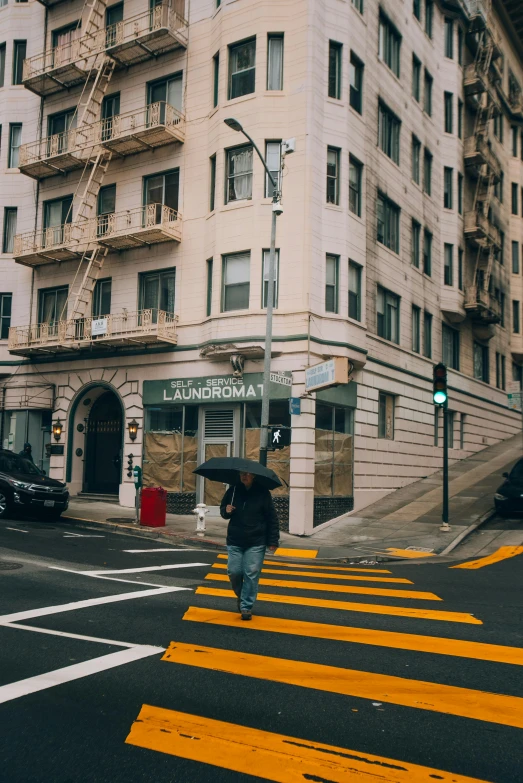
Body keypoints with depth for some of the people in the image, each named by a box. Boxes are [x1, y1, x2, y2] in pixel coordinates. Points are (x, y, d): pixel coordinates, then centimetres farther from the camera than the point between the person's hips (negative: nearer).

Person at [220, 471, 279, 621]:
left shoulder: (262, 493, -5)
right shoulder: (232, 491, 2)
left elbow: (272, 518, -2)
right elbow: (223, 510, 16)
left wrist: (273, 541, -4)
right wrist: (226, 511, -9)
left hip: (256, 543, -2)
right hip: (235, 541, 3)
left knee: (251, 574, -3)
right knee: (234, 572, 1)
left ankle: (246, 607, 8)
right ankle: (241, 596, 30)